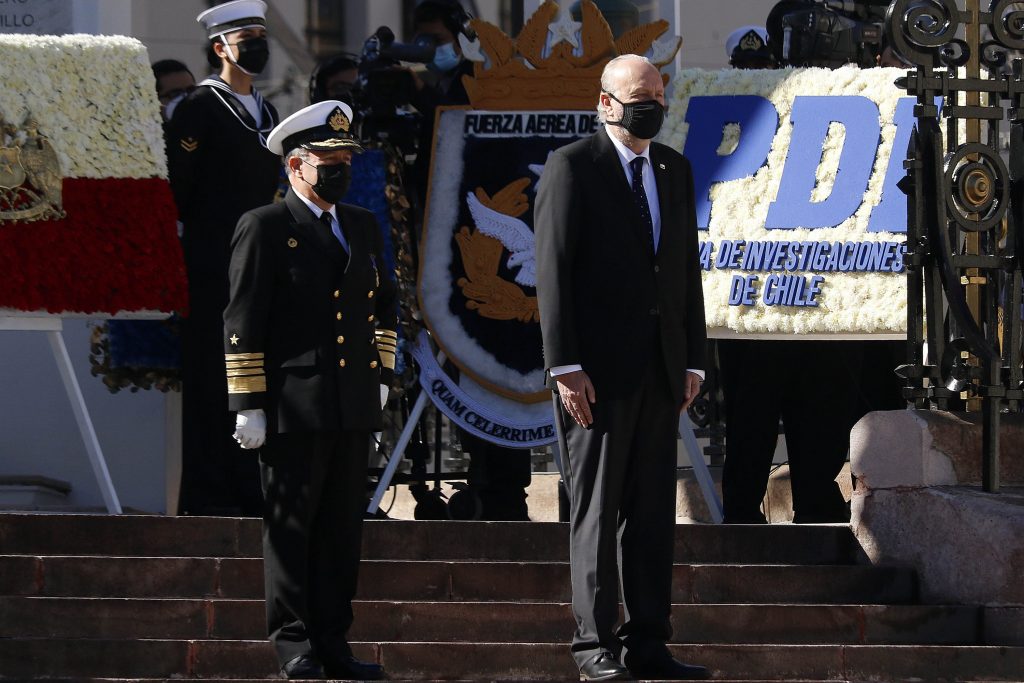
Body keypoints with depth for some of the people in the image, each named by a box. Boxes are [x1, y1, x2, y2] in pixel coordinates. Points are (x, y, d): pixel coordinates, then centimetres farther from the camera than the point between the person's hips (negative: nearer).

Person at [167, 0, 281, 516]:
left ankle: (249, 490, 12)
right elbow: (177, 189, -9)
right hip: (213, 268, -7)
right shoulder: (199, 110, -6)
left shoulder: (266, 113, 18)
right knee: (212, 381, -6)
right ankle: (207, 496, -4)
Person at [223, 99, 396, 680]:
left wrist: (382, 371, 19)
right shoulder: (264, 229, -3)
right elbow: (243, 322, -6)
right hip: (292, 407, -6)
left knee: (344, 528, 6)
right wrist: (248, 405, -11)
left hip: (354, 406, 6)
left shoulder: (363, 227, 16)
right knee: (291, 526, -1)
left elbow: (383, 301, 29)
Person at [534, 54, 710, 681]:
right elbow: (554, 270, -9)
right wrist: (566, 366, -15)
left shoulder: (675, 170, 14)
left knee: (654, 512, 6)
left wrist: (693, 359, 9)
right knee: (597, 510, -2)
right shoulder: (572, 167, -4)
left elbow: (688, 269, 16)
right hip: (599, 369, -6)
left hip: (660, 368, 6)